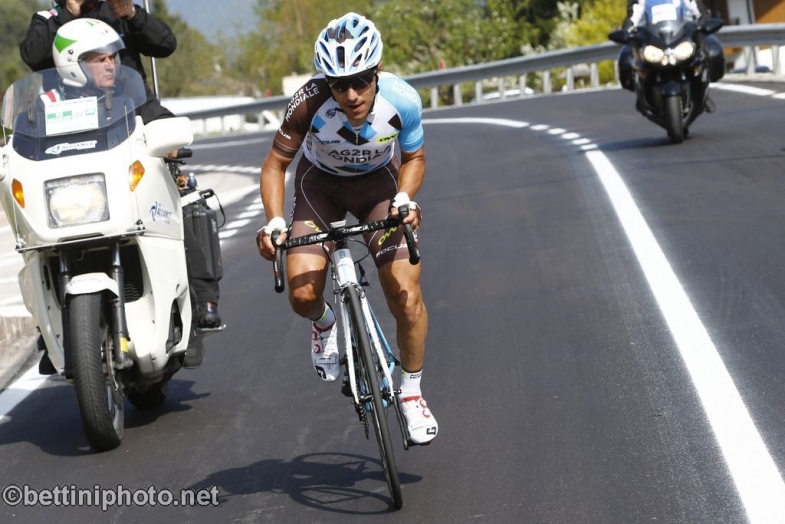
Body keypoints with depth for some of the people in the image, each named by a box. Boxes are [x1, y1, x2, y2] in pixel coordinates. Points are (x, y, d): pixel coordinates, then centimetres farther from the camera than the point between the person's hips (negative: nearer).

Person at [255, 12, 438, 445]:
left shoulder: (402, 100, -28)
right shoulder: (309, 103, -33)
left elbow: (413, 157, -7)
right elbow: (275, 163, -17)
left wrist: (404, 198, -25)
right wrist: (274, 221, -31)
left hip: (378, 182, 0)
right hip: (321, 183, 0)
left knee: (406, 296, -15)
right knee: (302, 295, -17)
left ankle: (411, 393, 9)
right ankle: (325, 324, 22)